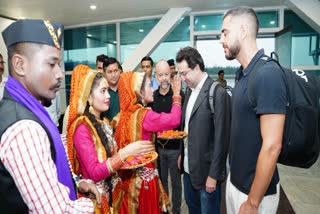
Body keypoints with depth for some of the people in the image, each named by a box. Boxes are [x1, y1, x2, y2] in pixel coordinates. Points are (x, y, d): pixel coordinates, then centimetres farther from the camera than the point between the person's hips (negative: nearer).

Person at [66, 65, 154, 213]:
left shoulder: (104, 123, 3)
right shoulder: (82, 128, -20)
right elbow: (95, 173, -25)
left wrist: (132, 154, -1)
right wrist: (125, 152, -32)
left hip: (112, 191, 7)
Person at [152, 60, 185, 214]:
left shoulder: (179, 95, -10)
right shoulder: (152, 96, 1)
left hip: (175, 147, -3)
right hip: (158, 146, 3)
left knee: (176, 182, 12)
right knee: (161, 181, 18)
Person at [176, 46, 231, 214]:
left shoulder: (218, 93, -19)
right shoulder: (190, 90, 7)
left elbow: (221, 138, -19)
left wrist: (213, 174, -16)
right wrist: (182, 155, 14)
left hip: (206, 169, -7)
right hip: (189, 167, 8)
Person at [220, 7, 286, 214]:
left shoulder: (268, 74, -24)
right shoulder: (244, 74, 4)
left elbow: (272, 146, -25)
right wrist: (233, 176, 16)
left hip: (256, 190, -8)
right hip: (235, 179, 8)